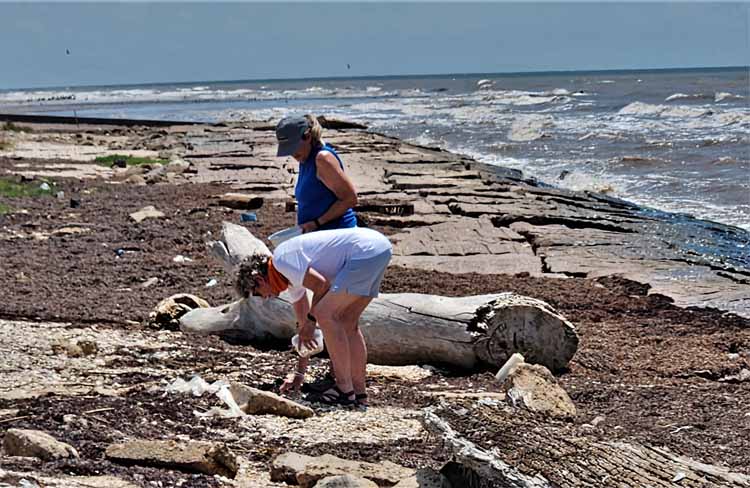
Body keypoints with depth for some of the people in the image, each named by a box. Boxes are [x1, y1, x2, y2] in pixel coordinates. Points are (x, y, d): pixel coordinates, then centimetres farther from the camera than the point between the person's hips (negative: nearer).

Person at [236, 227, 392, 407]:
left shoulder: (281, 258, -4)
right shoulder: (293, 276, 24)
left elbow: (321, 284, -12)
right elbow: (302, 324, 30)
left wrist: (311, 319, 3)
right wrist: (300, 373, 34)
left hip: (366, 250, -10)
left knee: (325, 315, -9)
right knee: (348, 323, 14)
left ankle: (345, 390, -7)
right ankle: (359, 393, 15)